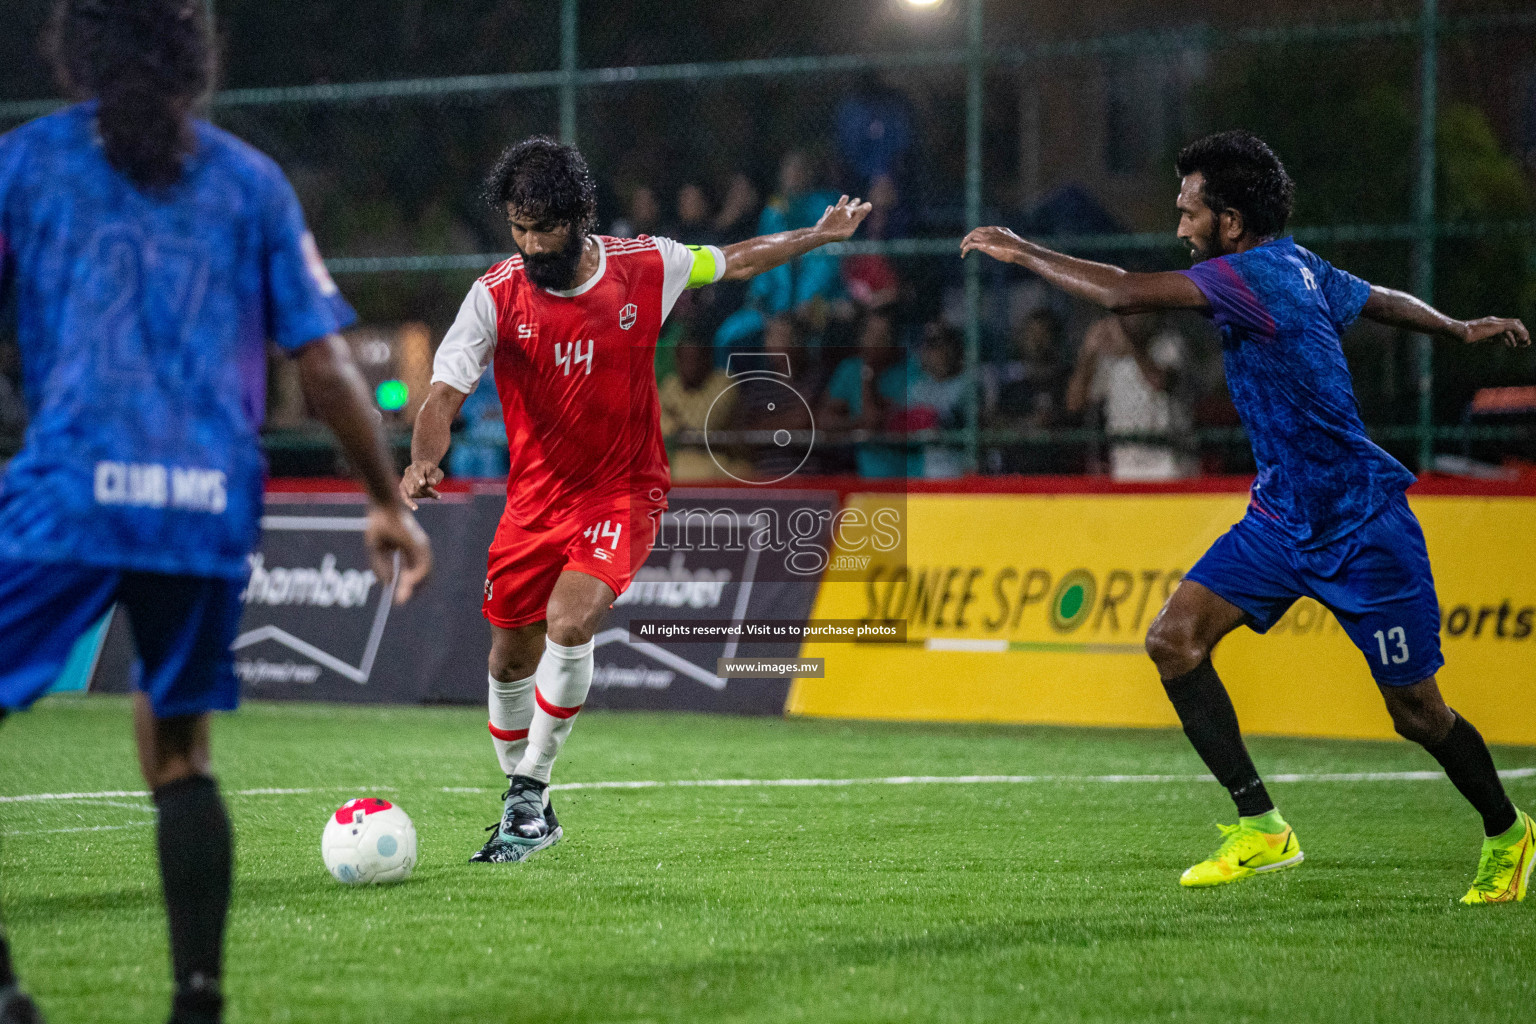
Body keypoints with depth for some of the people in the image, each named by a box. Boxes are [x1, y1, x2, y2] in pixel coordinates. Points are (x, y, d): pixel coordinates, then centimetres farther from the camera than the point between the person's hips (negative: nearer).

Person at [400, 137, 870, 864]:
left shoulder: (644, 269, -9)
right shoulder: (496, 295, -13)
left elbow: (733, 261, 11)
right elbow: (445, 392, -20)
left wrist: (820, 236, 19)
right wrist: (424, 459, -40)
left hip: (623, 492, -2)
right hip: (536, 497, 2)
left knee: (570, 622, -25)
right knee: (512, 657, 8)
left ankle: (529, 795, -11)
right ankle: (523, 804, 30)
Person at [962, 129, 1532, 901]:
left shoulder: (1257, 274, -23)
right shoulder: (1298, 269, 5)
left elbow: (1125, 293, -31)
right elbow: (1382, 300, 24)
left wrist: (1022, 252, -19)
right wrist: (1458, 330, 43)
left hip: (1361, 526, -9)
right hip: (1282, 515, 9)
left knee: (1417, 714, 3)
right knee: (1175, 639, -9)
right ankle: (1260, 828, -5)